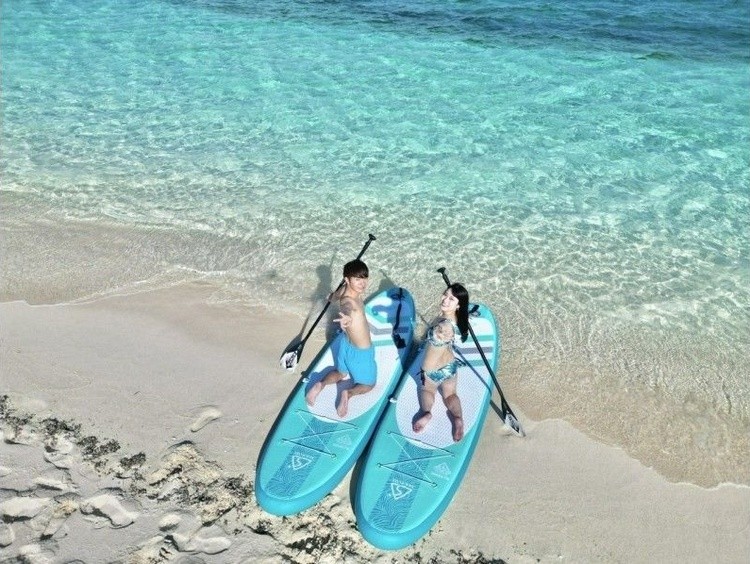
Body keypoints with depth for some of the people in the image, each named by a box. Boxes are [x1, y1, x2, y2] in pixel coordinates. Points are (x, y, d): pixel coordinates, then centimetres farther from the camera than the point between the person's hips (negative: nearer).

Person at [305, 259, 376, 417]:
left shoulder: (346, 290, -12)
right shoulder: (349, 301, -37)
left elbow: (337, 294, 15)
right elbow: (346, 308, -65)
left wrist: (333, 295, 40)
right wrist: (345, 317, -89)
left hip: (347, 344, 8)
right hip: (360, 352, -8)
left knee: (340, 373, 31)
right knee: (368, 384, 17)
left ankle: (321, 384, 3)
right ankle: (349, 393, -11)